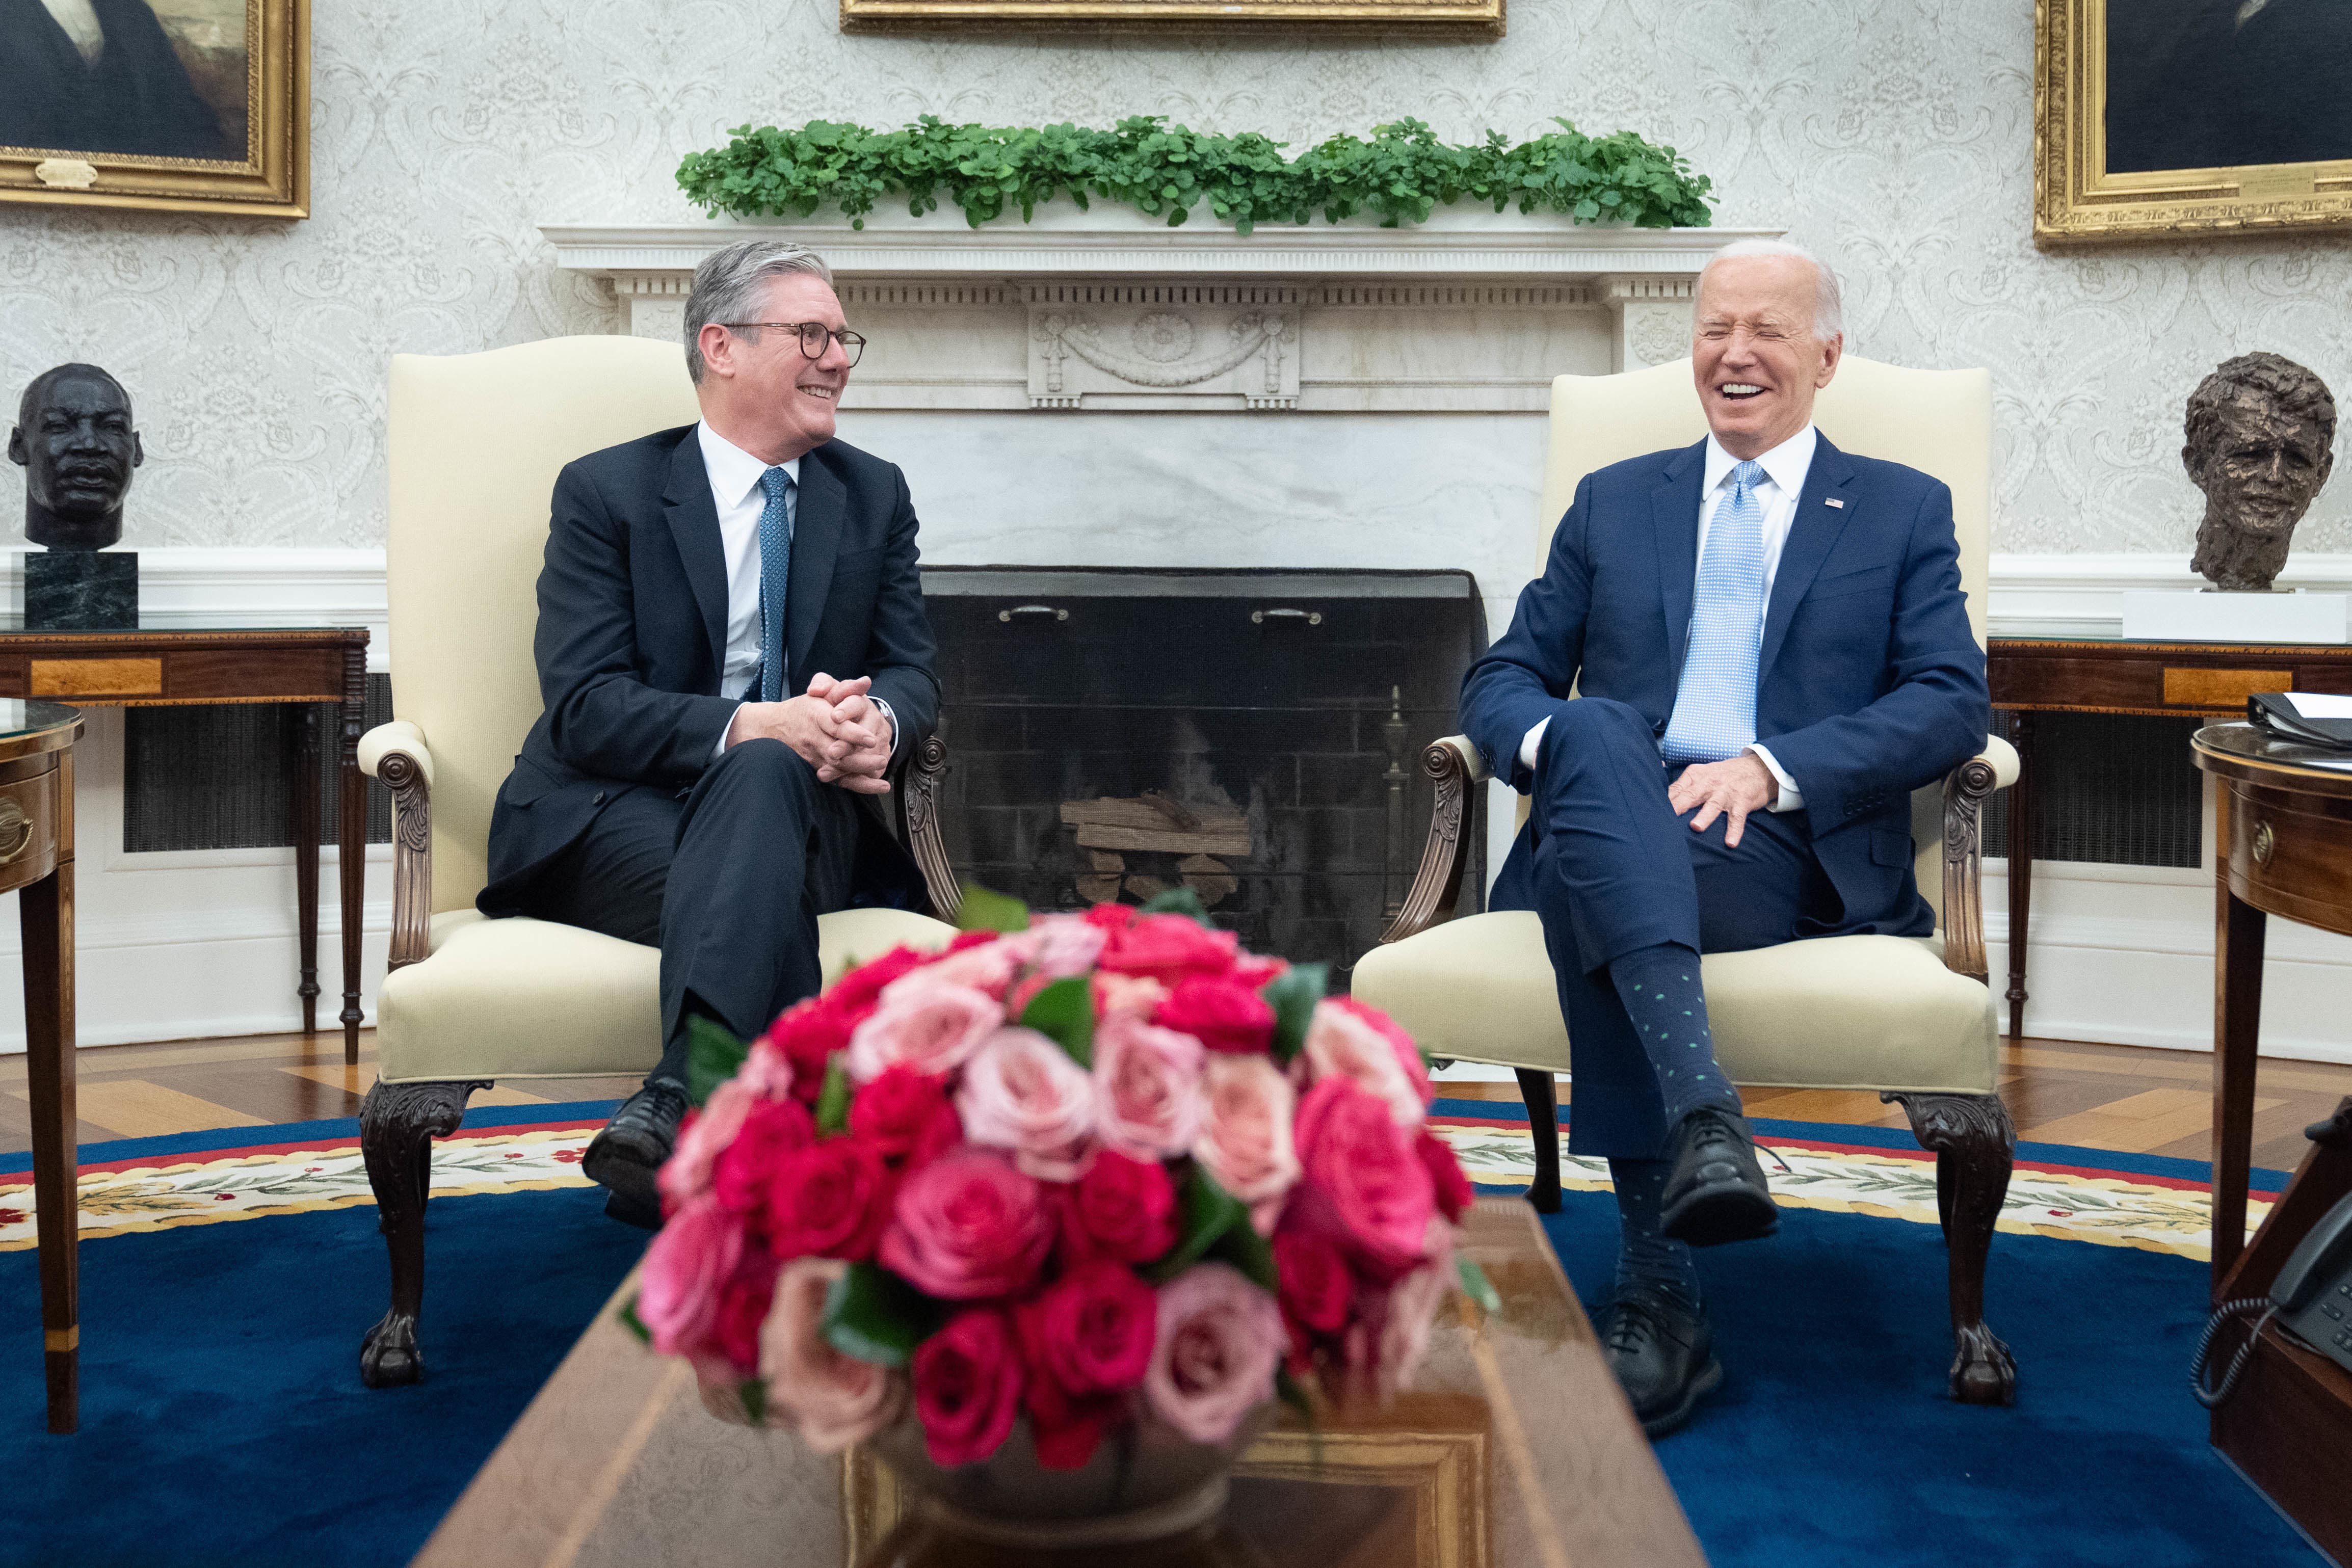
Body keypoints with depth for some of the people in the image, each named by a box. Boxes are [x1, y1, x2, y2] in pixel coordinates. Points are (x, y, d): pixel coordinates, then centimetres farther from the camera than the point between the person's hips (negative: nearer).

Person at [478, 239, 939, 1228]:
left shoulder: (874, 495, 16)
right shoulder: (605, 493, 3)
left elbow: (912, 669, 9)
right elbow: (585, 706, -8)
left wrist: (876, 723, -18)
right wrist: (754, 724, -25)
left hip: (797, 811, 2)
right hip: (615, 818, -2)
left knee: (764, 774, -37)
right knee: (764, 900, -37)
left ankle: (678, 1108, -53)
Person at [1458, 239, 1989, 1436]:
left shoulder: (1904, 512, 18)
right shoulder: (1613, 502, 26)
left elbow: (1952, 704, 3)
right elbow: (1503, 676, 18)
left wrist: (1768, 767, -14)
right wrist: (1555, 741, -9)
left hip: (1788, 847, -2)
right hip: (1611, 819, 2)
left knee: (1591, 880, -36)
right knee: (1594, 733, -36)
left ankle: (1657, 1285, -40)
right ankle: (1702, 1117, -52)